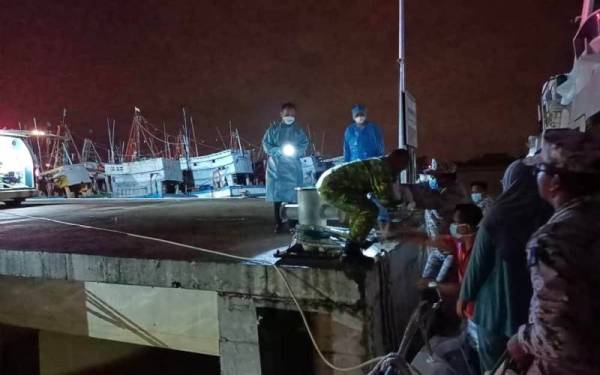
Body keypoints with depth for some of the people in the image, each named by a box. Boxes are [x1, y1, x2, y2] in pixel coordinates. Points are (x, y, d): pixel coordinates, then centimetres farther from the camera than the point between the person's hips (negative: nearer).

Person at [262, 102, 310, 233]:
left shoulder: (299, 131, 7)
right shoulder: (273, 129, 5)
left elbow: (304, 145, 4)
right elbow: (266, 144, 1)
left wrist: (294, 151, -15)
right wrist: (279, 151, -15)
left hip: (293, 168, 0)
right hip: (276, 167, 0)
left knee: (293, 197, -2)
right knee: (277, 196, 0)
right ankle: (279, 224, 7)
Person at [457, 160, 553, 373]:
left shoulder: (495, 219, -17)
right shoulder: (548, 217, -9)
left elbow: (478, 263, -11)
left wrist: (465, 296, 3)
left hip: (497, 304, -3)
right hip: (534, 305, 4)